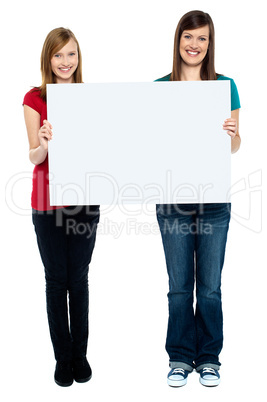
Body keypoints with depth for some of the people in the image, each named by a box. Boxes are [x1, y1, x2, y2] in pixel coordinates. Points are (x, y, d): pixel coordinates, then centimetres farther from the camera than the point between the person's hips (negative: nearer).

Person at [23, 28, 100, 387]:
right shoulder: (35, 99, -1)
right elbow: (34, 157, -6)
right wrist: (44, 143, -27)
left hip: (85, 199, 2)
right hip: (48, 200, -2)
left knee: (79, 279, 8)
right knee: (56, 280, 5)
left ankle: (80, 355, 22)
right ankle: (63, 357, 19)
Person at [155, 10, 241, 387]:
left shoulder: (225, 85, 3)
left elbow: (235, 146, 3)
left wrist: (231, 132, -18)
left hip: (214, 198, 0)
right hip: (172, 198, 1)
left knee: (210, 285, 7)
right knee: (179, 285, 8)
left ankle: (209, 358, 24)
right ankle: (180, 358, 24)